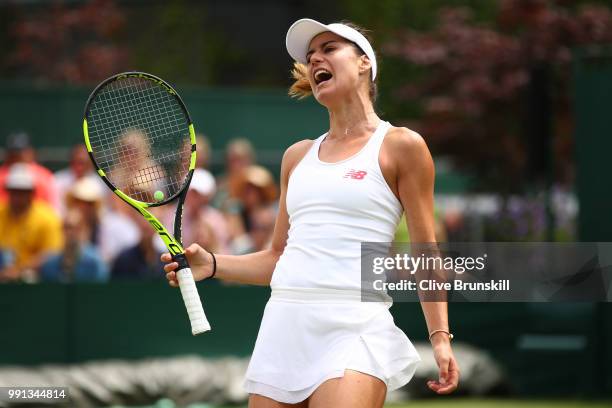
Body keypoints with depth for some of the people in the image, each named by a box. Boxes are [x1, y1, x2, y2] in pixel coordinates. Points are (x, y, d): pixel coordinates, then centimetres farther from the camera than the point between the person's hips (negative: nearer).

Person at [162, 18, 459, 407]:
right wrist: (211, 265, 5)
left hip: (354, 329, -5)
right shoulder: (298, 156, 19)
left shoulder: (400, 146, 3)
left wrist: (440, 336, -7)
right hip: (283, 327, 5)